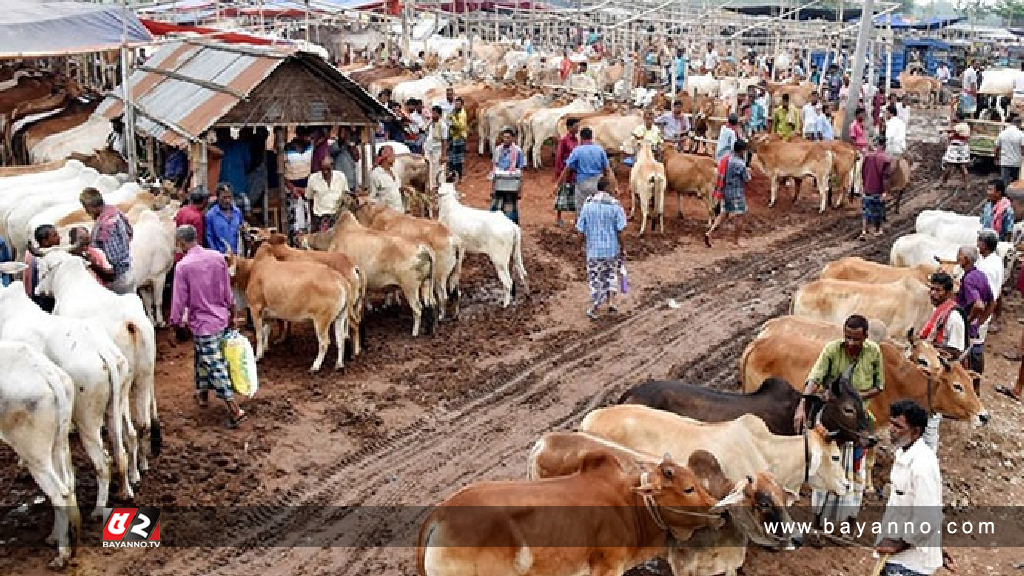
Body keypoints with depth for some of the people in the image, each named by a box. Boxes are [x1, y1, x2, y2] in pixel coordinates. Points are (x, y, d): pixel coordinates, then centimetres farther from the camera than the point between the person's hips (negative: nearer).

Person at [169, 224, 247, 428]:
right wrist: (230, 308, 21)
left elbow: (179, 299, -12)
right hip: (221, 317, 6)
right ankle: (202, 393, 40)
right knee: (203, 357, 26)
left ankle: (235, 410, -6)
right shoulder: (218, 257, -3)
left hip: (202, 322, -6)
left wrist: (176, 321, 2)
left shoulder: (183, 266, -18)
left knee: (216, 367, -2)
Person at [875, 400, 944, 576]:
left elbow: (928, 519, -26)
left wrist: (898, 545, -16)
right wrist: (888, 542, 13)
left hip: (910, 562, -9)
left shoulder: (922, 464, -23)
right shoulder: (902, 454, 6)